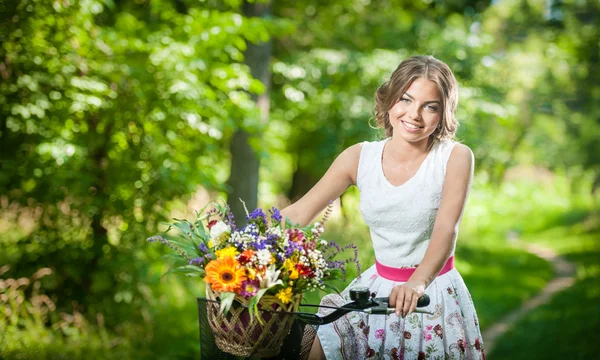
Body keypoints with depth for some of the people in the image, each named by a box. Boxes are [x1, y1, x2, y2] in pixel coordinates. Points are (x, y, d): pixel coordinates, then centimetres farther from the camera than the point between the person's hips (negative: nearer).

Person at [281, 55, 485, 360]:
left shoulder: (455, 157, -11)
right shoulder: (360, 157, -3)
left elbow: (446, 229, -24)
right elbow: (300, 212, -3)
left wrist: (417, 282, -42)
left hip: (434, 292, -3)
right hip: (376, 288, 3)